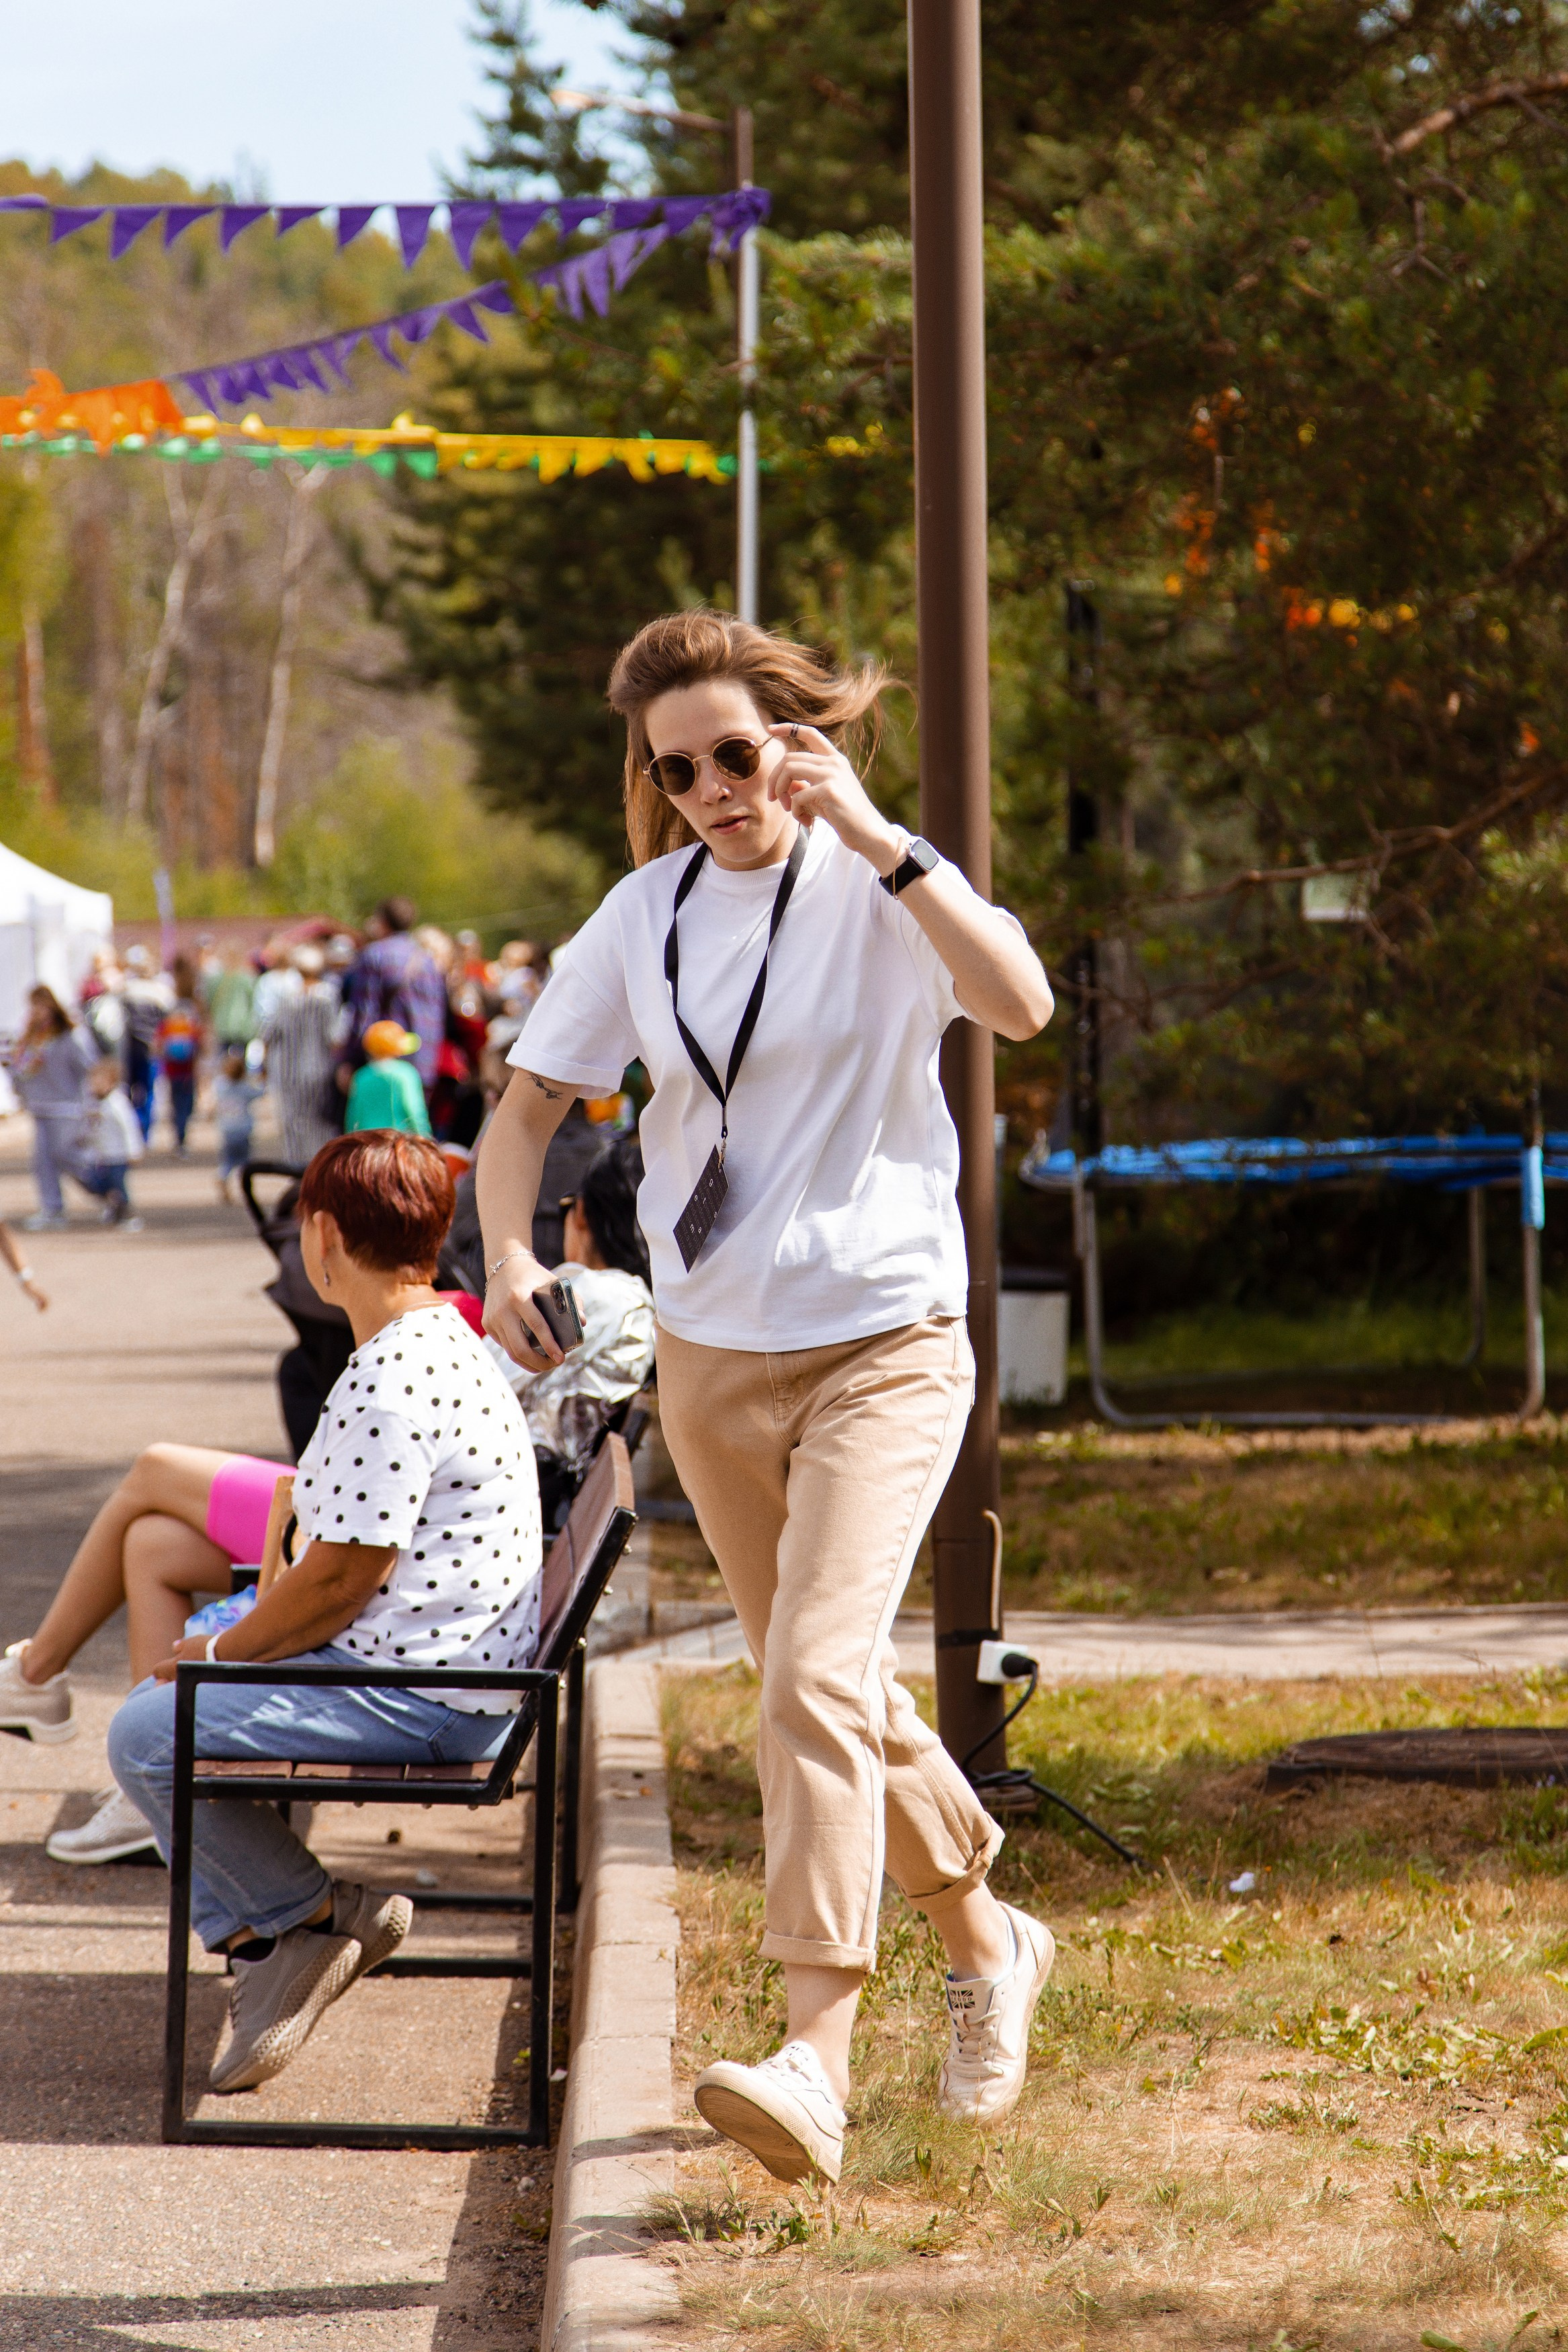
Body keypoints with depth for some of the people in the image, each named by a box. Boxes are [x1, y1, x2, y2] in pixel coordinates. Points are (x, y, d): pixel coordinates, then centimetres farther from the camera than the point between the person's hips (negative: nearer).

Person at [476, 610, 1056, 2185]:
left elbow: (1022, 1004, -26)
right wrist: (505, 1252, -10)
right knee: (834, 1698, 15)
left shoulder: (883, 890, -7)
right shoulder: (645, 916, 4)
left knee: (815, 1681, -20)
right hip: (711, 1360, 5)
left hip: (884, 1345, -5)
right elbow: (526, 1106, 9)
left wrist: (876, 837, -28)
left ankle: (816, 2062, -25)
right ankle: (984, 1942, 38)